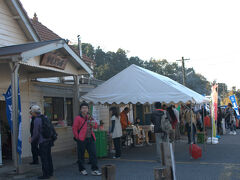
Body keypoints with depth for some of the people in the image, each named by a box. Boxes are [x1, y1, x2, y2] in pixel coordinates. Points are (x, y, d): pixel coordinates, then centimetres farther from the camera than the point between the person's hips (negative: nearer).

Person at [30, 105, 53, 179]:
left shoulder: (37, 120, -15)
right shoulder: (45, 117, 9)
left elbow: (36, 133, -15)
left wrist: (32, 140, 4)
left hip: (42, 142, -8)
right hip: (48, 140, 8)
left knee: (44, 158, -1)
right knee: (48, 157, 16)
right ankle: (50, 172, 25)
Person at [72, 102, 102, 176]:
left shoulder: (89, 117, 11)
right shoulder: (78, 118, -6)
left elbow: (95, 126, 7)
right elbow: (74, 128, -5)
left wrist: (91, 120, -7)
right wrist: (77, 137, -8)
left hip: (90, 139, 5)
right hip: (81, 140, -4)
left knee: (93, 154, -1)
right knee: (81, 155, 6)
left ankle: (94, 170, 3)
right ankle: (82, 169, 20)